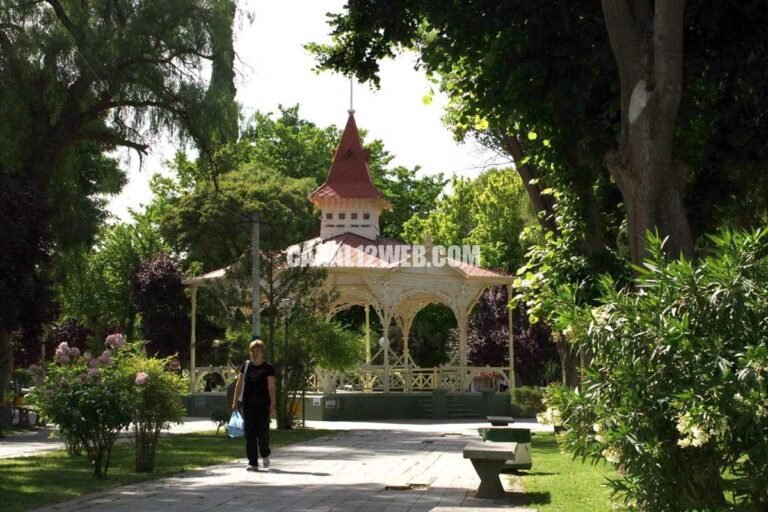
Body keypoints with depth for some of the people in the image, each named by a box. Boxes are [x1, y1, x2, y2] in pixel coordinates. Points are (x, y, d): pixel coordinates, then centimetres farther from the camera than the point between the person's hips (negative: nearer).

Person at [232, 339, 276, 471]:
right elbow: (239, 385, 10)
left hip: (263, 405, -3)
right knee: (250, 433, 0)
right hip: (248, 404, 3)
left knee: (262, 431, -2)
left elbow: (271, 387, -4)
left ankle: (265, 455, 26)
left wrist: (272, 404, -10)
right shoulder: (246, 365, 7)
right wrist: (235, 401, 5)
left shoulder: (268, 368, -2)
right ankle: (253, 463, 4)